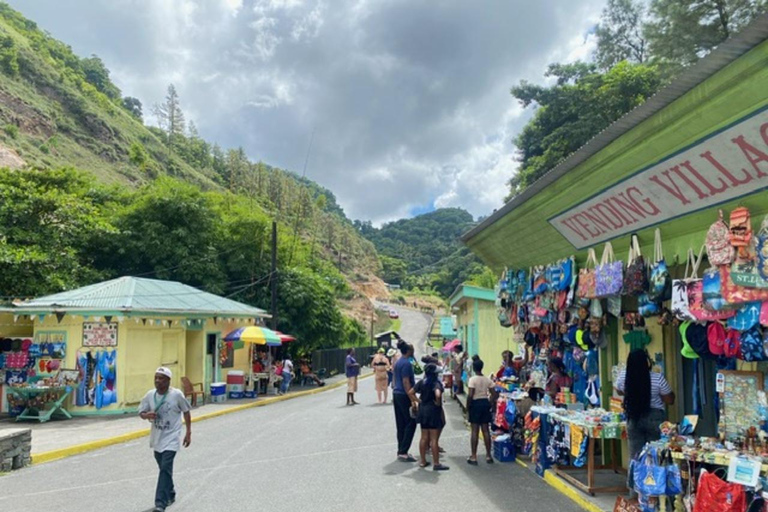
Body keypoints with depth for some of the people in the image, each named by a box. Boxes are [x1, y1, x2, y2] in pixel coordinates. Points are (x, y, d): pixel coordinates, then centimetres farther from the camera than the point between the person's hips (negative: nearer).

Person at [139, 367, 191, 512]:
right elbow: (141, 412, 4)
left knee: (165, 469, -14)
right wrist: (147, 415, -21)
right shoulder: (150, 395, -5)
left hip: (171, 439, -5)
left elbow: (186, 412, -3)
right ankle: (170, 495, 38)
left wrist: (188, 433, -3)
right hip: (157, 438, 5)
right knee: (164, 469, 19)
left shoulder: (177, 394, -15)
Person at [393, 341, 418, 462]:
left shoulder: (398, 362, 14)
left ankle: (401, 451, 17)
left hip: (396, 394, 10)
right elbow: (406, 383, -21)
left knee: (401, 424, 13)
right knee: (411, 423, -4)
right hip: (404, 396, -10)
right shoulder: (406, 363, -16)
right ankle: (403, 452, -6)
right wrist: (413, 400, -22)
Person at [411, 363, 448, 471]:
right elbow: (438, 395, -33)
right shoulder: (436, 383, -16)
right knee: (434, 439, 0)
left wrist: (418, 400, 6)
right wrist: (438, 403, -16)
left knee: (424, 438, 14)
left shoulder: (422, 382, 3)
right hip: (434, 411, -6)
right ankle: (436, 464, 6)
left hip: (423, 411, 6)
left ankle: (422, 461, 22)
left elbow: (411, 392, 5)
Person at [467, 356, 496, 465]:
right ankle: (488, 455, 16)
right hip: (485, 403, 4)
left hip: (476, 404, -4)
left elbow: (470, 395, -17)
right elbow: (494, 394, 3)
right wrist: (489, 402, 13)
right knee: (486, 430, 11)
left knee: (475, 431, 1)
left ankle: (473, 457, 5)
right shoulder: (487, 379, 3)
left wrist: (467, 406, -5)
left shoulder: (472, 379, -12)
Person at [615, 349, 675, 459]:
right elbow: (670, 401, -4)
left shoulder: (623, 376, -7)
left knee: (635, 455, 9)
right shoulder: (658, 378, -15)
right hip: (655, 418, -2)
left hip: (633, 418, 2)